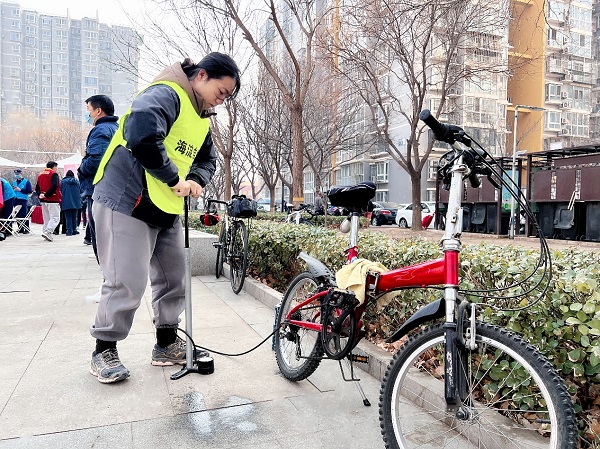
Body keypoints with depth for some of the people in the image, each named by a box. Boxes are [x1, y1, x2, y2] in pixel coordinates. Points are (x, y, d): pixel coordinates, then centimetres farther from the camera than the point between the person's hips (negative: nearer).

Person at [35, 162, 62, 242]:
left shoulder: (40, 175, 18)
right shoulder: (54, 174, -7)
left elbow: (37, 187, 14)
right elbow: (54, 186, -21)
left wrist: (39, 195, 1)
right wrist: (46, 195, -15)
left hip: (43, 200, 8)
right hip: (53, 200, -8)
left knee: (46, 218, 13)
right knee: (55, 218, -8)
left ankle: (46, 234, 12)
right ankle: (47, 232, -21)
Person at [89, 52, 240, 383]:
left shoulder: (202, 120, 14)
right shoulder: (165, 94, -16)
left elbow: (208, 160, 19)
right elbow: (142, 136, -33)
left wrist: (194, 180, -4)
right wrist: (174, 179, -23)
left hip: (166, 210, 9)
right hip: (127, 202, -9)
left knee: (173, 278, 11)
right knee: (127, 282, -6)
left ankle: (167, 344, 27)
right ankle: (104, 351, 16)